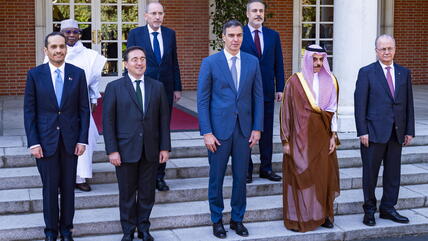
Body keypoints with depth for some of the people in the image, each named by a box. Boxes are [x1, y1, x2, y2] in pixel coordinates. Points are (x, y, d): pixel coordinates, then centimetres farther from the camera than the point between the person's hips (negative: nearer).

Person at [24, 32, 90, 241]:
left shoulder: (78, 74, 1)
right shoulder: (35, 74, -2)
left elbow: (84, 109, 3)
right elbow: (29, 111, -1)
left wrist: (83, 139, -3)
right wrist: (33, 143, -7)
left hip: (70, 140, 1)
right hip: (46, 140, -1)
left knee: (68, 186, 9)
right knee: (50, 187, 5)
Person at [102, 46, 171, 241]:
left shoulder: (157, 87, 7)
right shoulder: (114, 87, -1)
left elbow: (164, 119, 7)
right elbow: (108, 121, -4)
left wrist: (165, 147, 2)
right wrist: (112, 150, -10)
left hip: (150, 151, 2)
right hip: (125, 150, -2)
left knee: (147, 193, 10)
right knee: (127, 194, 7)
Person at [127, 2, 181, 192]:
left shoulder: (170, 34, 8)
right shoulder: (135, 34, -1)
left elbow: (174, 62, 11)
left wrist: (177, 88, 7)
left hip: (165, 90, 3)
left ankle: (159, 176, 14)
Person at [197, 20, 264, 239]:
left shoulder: (252, 62, 5)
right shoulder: (210, 63, -4)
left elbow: (258, 97, 7)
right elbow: (203, 100, -4)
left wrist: (257, 128, 1)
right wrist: (207, 132, -10)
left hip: (244, 129, 3)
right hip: (219, 129, -2)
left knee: (241, 177, 9)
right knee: (216, 177, 6)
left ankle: (237, 219, 24)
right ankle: (217, 220, 21)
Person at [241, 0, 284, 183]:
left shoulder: (273, 36, 9)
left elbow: (278, 64, 9)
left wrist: (279, 88, 3)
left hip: (267, 91, 3)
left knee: (266, 130, 8)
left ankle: (266, 168, 18)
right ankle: (246, 169, 12)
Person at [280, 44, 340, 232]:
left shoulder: (330, 81, 6)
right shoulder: (295, 81, -5)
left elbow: (333, 111, 8)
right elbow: (286, 112, -4)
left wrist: (333, 136, 2)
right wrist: (285, 141, -6)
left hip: (323, 137, 4)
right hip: (301, 137, -4)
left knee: (324, 174, 7)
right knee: (300, 175, -1)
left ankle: (323, 214, 20)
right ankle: (298, 218, 8)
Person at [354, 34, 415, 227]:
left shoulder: (404, 73, 11)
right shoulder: (366, 73, -2)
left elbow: (409, 104, 11)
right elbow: (360, 104, -5)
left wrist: (409, 131, 7)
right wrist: (362, 131, -11)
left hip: (396, 132, 4)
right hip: (374, 132, -4)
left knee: (393, 173, 9)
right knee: (370, 173, 3)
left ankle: (388, 209, 22)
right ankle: (369, 210, 16)